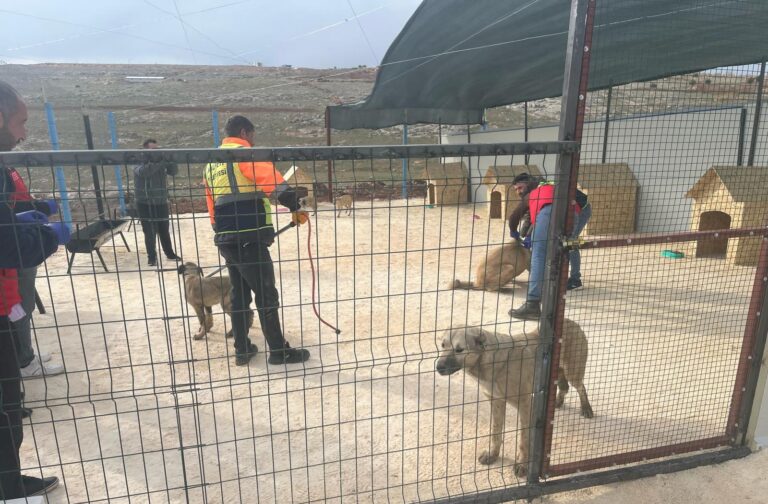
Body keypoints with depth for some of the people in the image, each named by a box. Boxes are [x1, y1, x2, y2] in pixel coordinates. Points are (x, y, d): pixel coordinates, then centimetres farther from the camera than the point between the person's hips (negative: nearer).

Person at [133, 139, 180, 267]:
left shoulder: (161, 162, 5)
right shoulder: (139, 164, -9)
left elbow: (174, 171, -1)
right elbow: (144, 171, -30)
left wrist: (169, 160, -19)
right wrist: (161, 161, -35)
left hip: (161, 203, 4)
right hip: (145, 204, -4)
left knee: (164, 230, 13)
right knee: (150, 232, -2)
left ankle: (170, 253, 26)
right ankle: (152, 257, 9)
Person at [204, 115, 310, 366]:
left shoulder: (212, 164, 19)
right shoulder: (244, 154, -8)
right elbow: (276, 183, -23)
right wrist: (295, 208, -11)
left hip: (226, 240, 9)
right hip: (249, 240, -8)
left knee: (239, 294, 17)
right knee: (266, 296, 0)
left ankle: (242, 350, 23)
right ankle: (279, 351, 9)